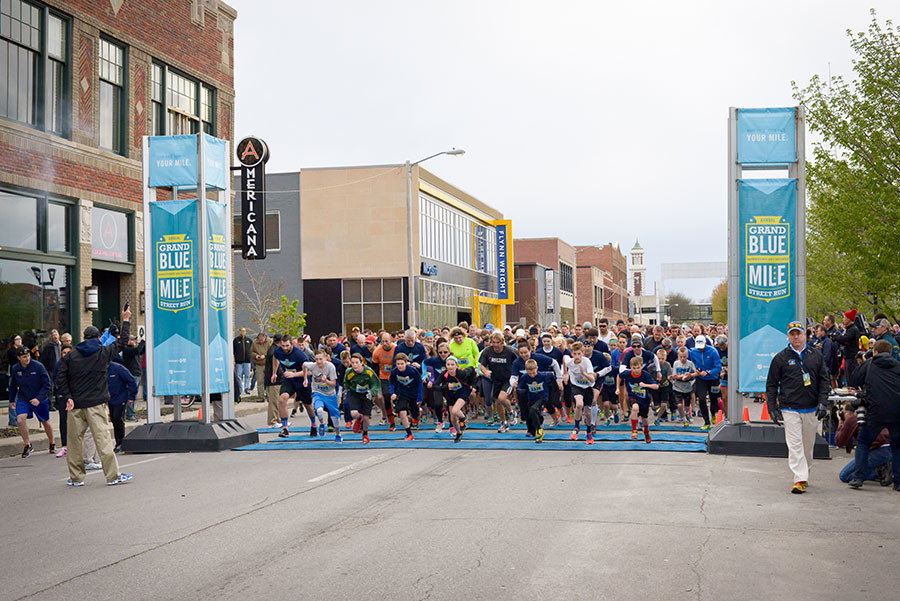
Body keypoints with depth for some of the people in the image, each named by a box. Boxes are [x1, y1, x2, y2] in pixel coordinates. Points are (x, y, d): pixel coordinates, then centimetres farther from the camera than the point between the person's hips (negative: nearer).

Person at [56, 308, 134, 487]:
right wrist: (126, 321, 21)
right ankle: (113, 475, -3)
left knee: (75, 439, 9)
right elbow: (122, 342, 12)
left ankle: (76, 477, 15)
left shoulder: (70, 356, 5)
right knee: (102, 438, -3)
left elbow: (60, 379, -1)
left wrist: (69, 397, -1)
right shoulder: (103, 353, 1)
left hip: (75, 405, 2)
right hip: (96, 404, -2)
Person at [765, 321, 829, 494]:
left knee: (808, 445, 10)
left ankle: (804, 473, 27)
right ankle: (800, 479, -14)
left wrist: (822, 403, -1)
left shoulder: (816, 356, 9)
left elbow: (824, 381, 10)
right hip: (789, 409, -2)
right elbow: (771, 384, 5)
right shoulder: (780, 358, 3)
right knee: (795, 444, -10)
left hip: (811, 409, 2)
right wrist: (772, 408, -1)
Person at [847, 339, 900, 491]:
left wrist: (864, 389, 32)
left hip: (876, 411, -2)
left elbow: (853, 382, 14)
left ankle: (859, 478, 1)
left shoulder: (869, 364, 12)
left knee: (863, 443, 12)